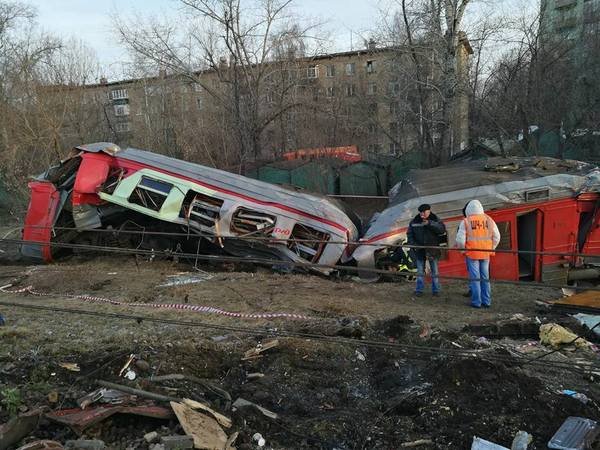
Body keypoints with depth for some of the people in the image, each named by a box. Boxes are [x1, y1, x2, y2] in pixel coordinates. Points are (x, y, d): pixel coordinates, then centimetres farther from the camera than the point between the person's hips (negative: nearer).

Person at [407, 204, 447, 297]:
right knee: (420, 271, 9)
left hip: (432, 250, -1)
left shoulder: (435, 220, -4)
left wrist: (430, 223, -30)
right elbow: (409, 233, 6)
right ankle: (419, 290, 17)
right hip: (419, 250, 2)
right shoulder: (414, 222, 1)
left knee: (434, 271, 7)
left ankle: (435, 290, 17)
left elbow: (442, 229, -21)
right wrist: (412, 244, -9)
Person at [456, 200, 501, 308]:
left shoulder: (466, 221, -6)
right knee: (485, 277, 12)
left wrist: (462, 249, 9)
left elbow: (460, 239, -8)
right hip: (485, 254, 4)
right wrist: (491, 249, 18)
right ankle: (487, 301, 16)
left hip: (472, 253, -3)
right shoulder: (489, 220, 5)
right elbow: (496, 237, 8)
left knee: (474, 278, 3)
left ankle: (476, 301, 5)